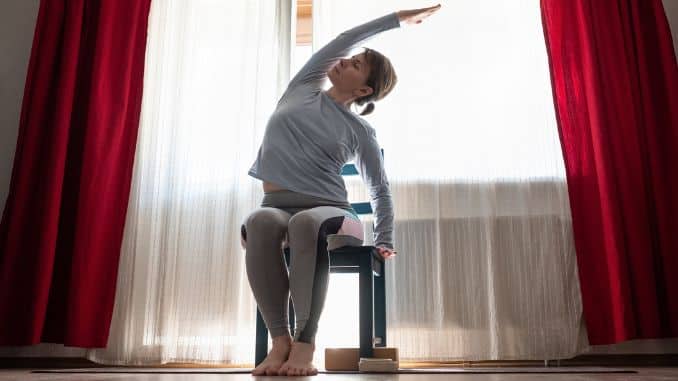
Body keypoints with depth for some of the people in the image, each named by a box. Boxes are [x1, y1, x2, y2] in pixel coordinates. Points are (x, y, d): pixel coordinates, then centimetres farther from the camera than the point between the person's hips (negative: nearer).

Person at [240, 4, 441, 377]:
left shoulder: (359, 132, 8)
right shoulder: (303, 87, 17)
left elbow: (380, 189, 14)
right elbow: (343, 40, 20)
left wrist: (385, 241, 4)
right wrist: (396, 18, 26)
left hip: (326, 211, -2)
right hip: (276, 207, 2)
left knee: (305, 224, -39)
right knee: (259, 222, -36)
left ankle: (305, 341, -37)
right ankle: (280, 339, -35)